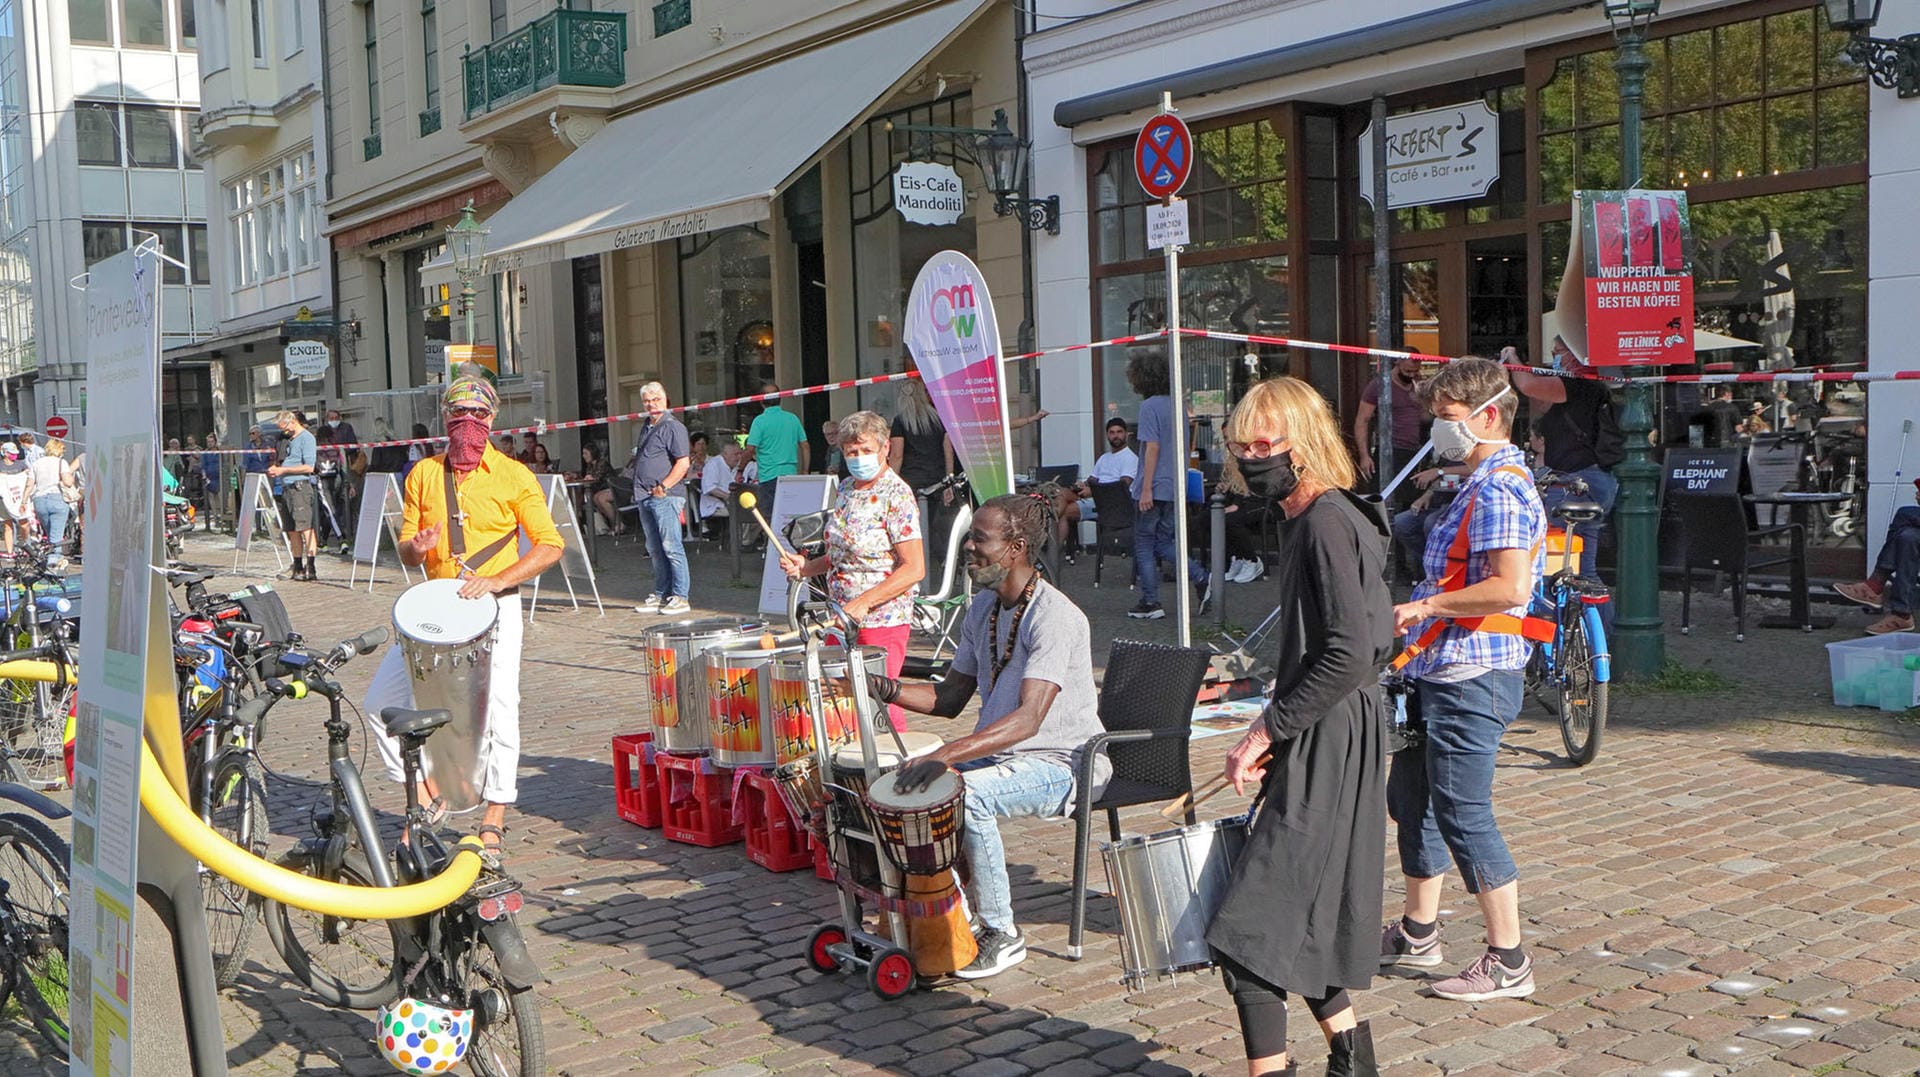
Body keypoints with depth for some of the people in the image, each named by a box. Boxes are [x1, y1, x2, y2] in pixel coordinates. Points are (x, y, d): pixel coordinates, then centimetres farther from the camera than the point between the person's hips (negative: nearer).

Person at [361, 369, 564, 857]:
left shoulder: (514, 476, -2)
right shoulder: (423, 474, 8)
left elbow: (549, 544, -5)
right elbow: (406, 551, 11)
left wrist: (497, 580, -18)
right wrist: (415, 548, -14)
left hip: (496, 607, -4)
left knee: (498, 711, -7)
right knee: (381, 702, -1)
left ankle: (493, 821, 7)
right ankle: (424, 787, 17)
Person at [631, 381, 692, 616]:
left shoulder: (673, 427, -7)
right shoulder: (646, 427, 20)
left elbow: (683, 463, -14)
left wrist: (663, 487, -18)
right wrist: (639, 490, 15)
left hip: (665, 497, -9)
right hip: (645, 497, 9)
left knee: (671, 546, -8)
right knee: (654, 549, 11)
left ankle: (680, 597, -6)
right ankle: (661, 595, 18)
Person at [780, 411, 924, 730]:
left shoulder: (896, 495, -13)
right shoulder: (846, 490, 10)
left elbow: (914, 569, -19)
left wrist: (863, 603, -24)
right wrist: (806, 567, 5)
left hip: (883, 620, -7)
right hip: (842, 617, 7)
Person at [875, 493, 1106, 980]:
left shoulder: (1056, 617, -21)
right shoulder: (983, 609, 7)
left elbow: (1028, 719, -32)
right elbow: (950, 698, 11)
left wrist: (946, 756, -41)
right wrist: (890, 690, -7)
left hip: (1063, 766, -8)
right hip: (999, 753, 9)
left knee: (967, 795, -31)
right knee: (908, 782, -7)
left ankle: (1001, 933, -15)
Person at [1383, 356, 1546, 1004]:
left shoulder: (1499, 489, -17)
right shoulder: (1484, 485, 17)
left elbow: (1510, 586, -28)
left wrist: (1425, 607, -20)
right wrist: (1424, 614, 18)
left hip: (1470, 680, -11)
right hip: (1438, 673, 11)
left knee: (1463, 815, -5)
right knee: (1409, 798, 19)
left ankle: (1508, 963, 5)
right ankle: (1417, 933, 34)